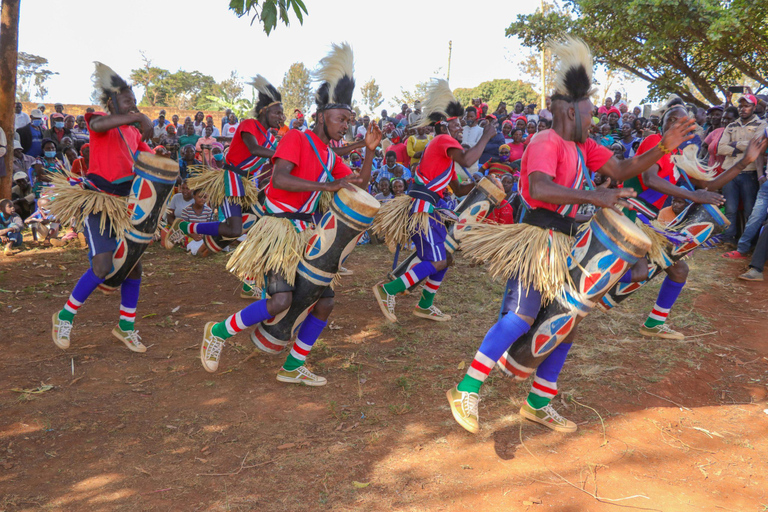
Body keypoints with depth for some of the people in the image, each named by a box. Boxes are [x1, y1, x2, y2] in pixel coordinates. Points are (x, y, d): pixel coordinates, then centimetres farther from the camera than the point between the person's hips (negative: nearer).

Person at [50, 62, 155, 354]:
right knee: (103, 266, -17)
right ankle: (65, 316, 8)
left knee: (134, 263, 5)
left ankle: (126, 326, 21)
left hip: (124, 204, 7)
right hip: (97, 200, -7)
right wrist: (139, 118, -39)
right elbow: (98, 124, -31)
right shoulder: (100, 120, -5)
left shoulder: (134, 131, 14)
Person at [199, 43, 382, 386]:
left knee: (325, 302, 5)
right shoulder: (296, 138, -8)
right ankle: (218, 332, 1)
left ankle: (293, 367, 18)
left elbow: (359, 186, 15)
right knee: (282, 300, -23)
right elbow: (279, 179, -23)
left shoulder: (331, 157, 15)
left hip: (306, 234, 9)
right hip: (279, 229, -8)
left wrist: (370, 150, 4)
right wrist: (326, 186, -27)